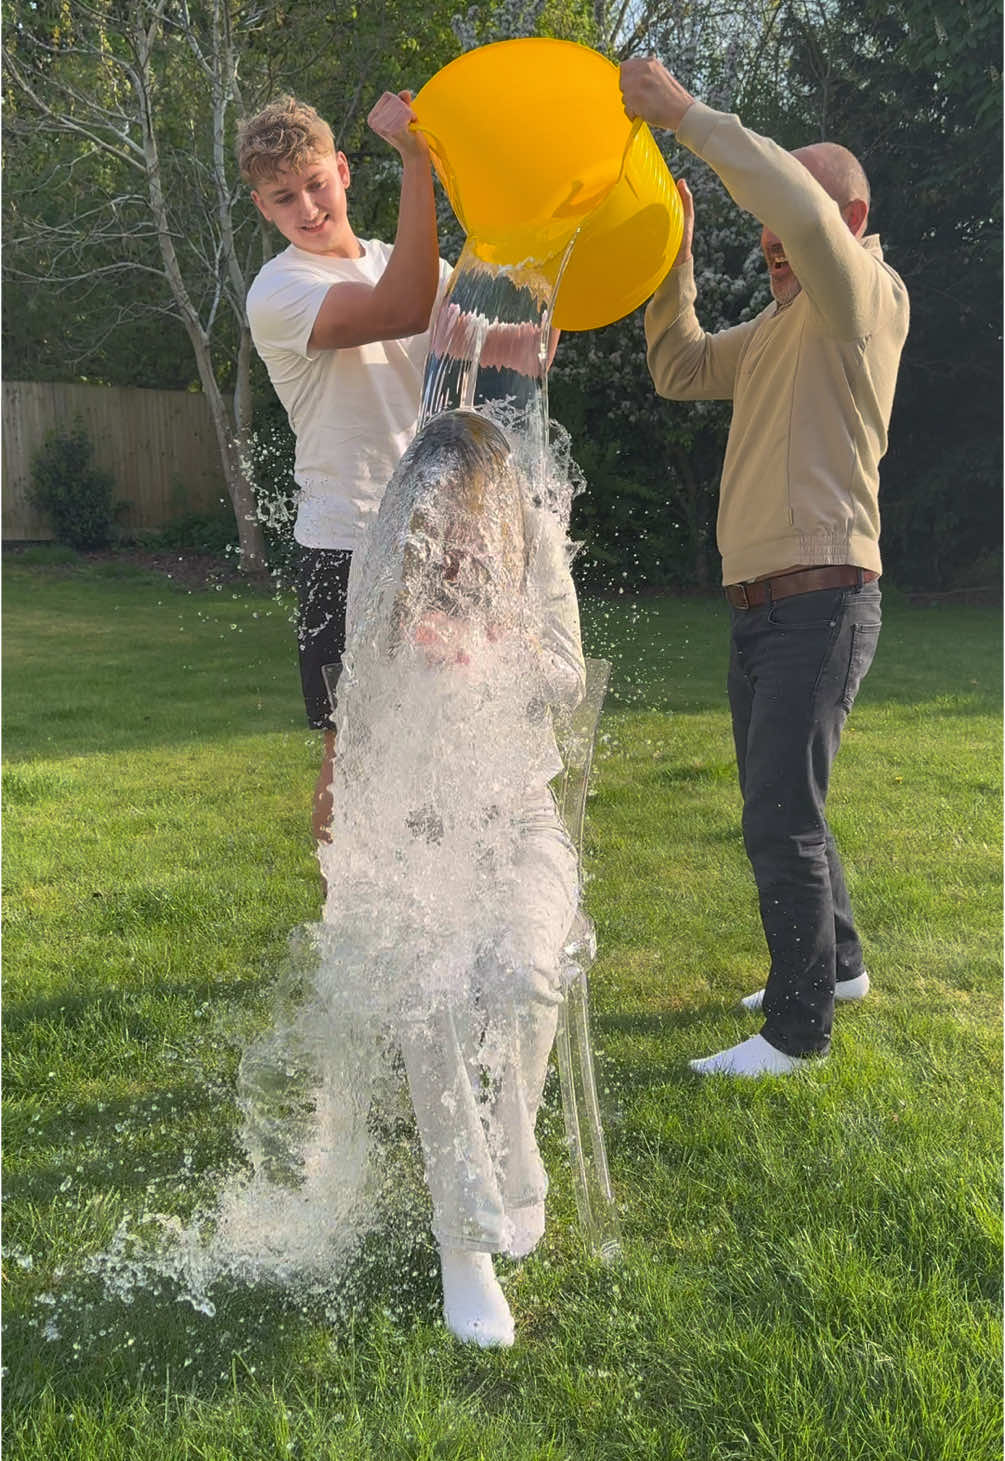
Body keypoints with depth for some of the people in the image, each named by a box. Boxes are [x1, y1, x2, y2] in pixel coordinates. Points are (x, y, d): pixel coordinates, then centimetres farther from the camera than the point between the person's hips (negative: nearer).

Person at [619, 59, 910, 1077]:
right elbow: (680, 371, 20)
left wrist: (685, 114, -22)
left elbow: (800, 204, -27)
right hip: (758, 604, 10)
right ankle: (835, 963, 37)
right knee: (776, 805, 18)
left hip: (823, 601, -9)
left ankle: (799, 1028, 5)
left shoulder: (867, 300, -8)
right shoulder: (778, 328, 19)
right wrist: (674, 261, 8)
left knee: (781, 818, -8)